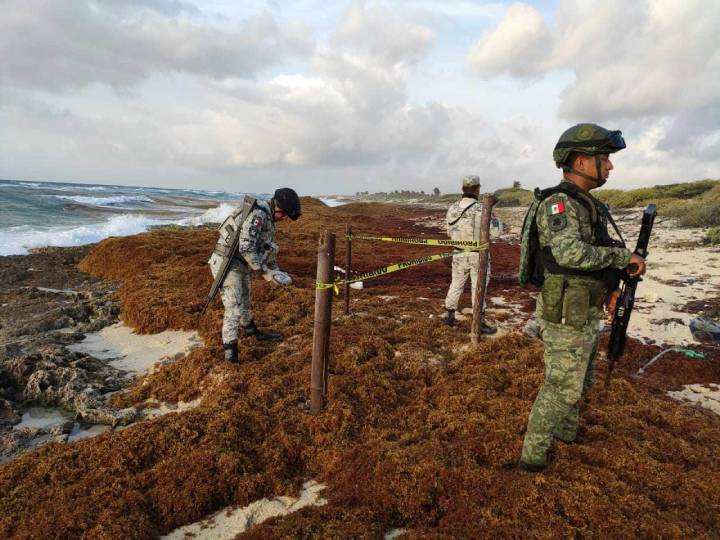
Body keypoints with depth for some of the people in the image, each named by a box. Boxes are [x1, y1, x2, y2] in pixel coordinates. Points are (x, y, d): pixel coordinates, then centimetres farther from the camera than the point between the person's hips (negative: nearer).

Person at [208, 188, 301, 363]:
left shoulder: (267, 219, 13)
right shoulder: (258, 214, -20)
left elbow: (269, 251, 18)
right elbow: (246, 247, -27)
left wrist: (276, 272, 4)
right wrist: (265, 272, -20)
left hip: (239, 266, 10)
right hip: (227, 264, -10)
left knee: (244, 304, 24)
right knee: (234, 308, -14)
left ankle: (254, 333, 42)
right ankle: (230, 351, -12)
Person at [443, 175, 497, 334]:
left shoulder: (452, 208, -2)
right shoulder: (480, 209, -18)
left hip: (459, 254, 5)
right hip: (478, 255, -4)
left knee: (456, 284, 18)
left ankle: (449, 316, 25)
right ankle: (479, 323, 9)